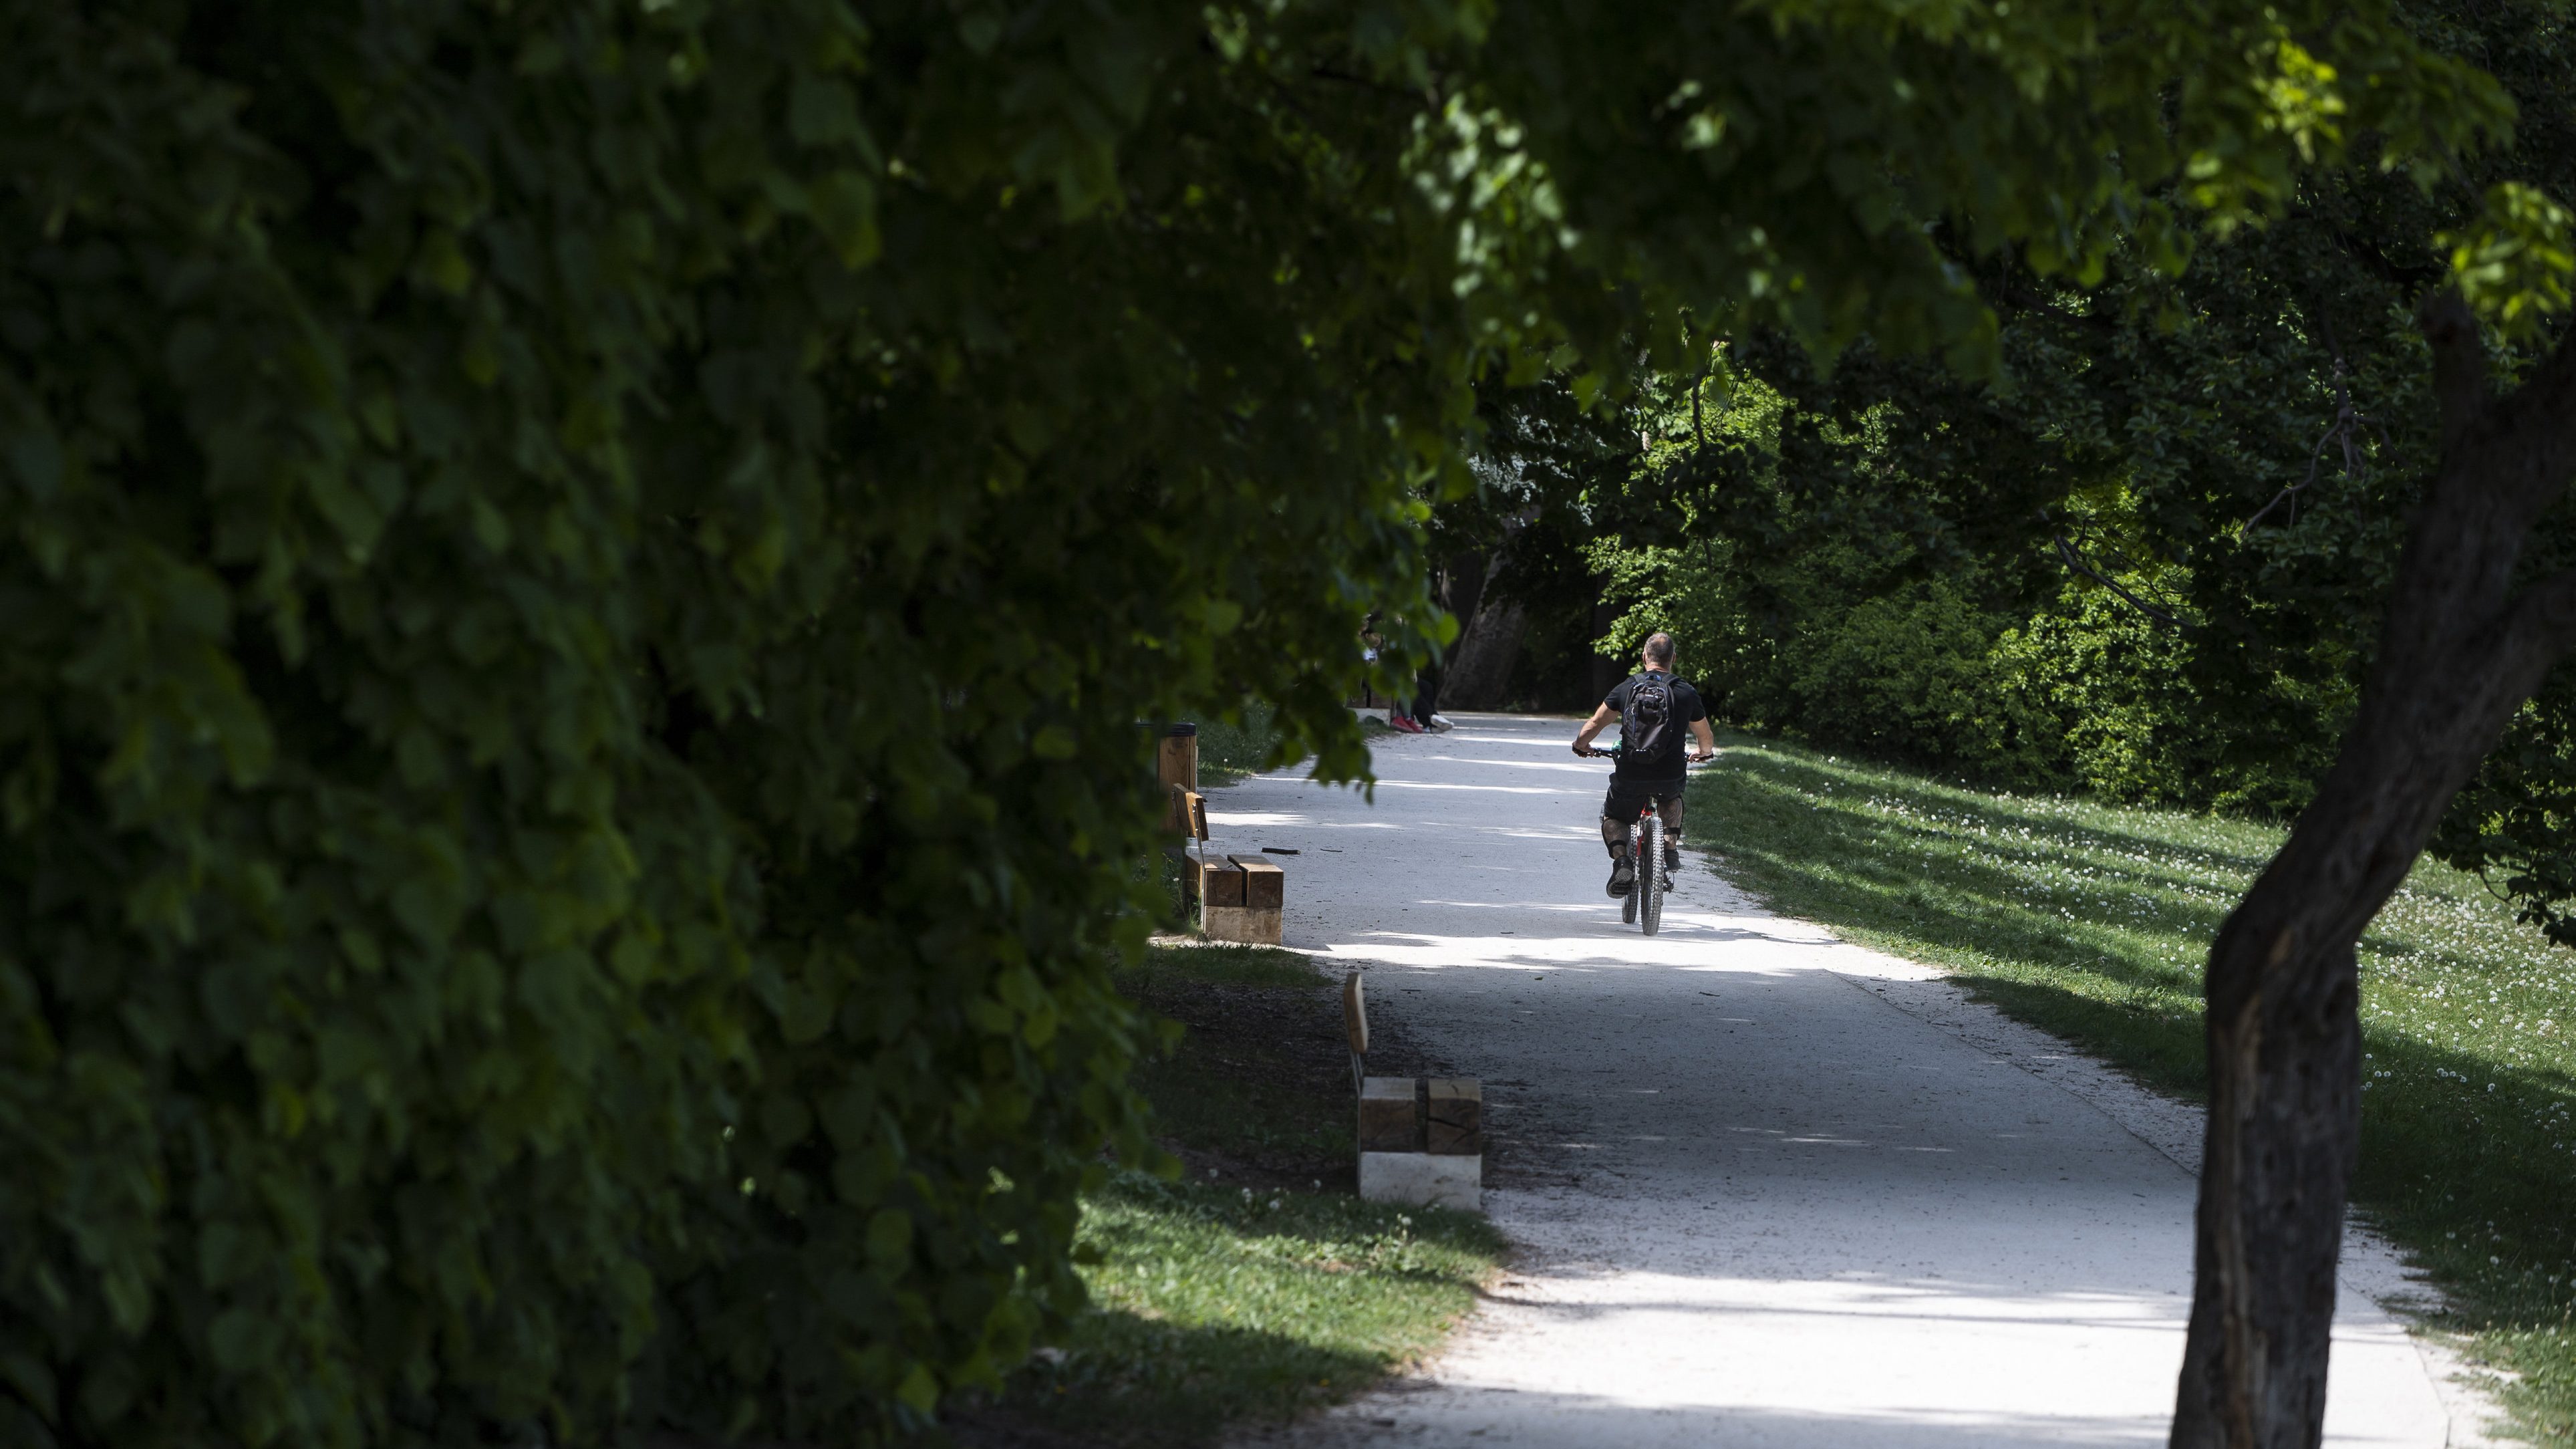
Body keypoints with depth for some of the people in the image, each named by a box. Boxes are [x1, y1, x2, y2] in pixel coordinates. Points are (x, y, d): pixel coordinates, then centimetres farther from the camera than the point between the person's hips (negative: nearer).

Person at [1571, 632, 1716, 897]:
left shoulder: (1626, 689, 1)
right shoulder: (1687, 694, 3)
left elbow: (1593, 725, 1)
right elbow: (1706, 740, 16)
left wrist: (1580, 745, 24)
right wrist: (1703, 753, 40)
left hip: (1630, 777, -1)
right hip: (1670, 775, 1)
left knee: (1613, 817, 23)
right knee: (1672, 798, 37)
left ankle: (1621, 860, -5)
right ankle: (1671, 846, 17)